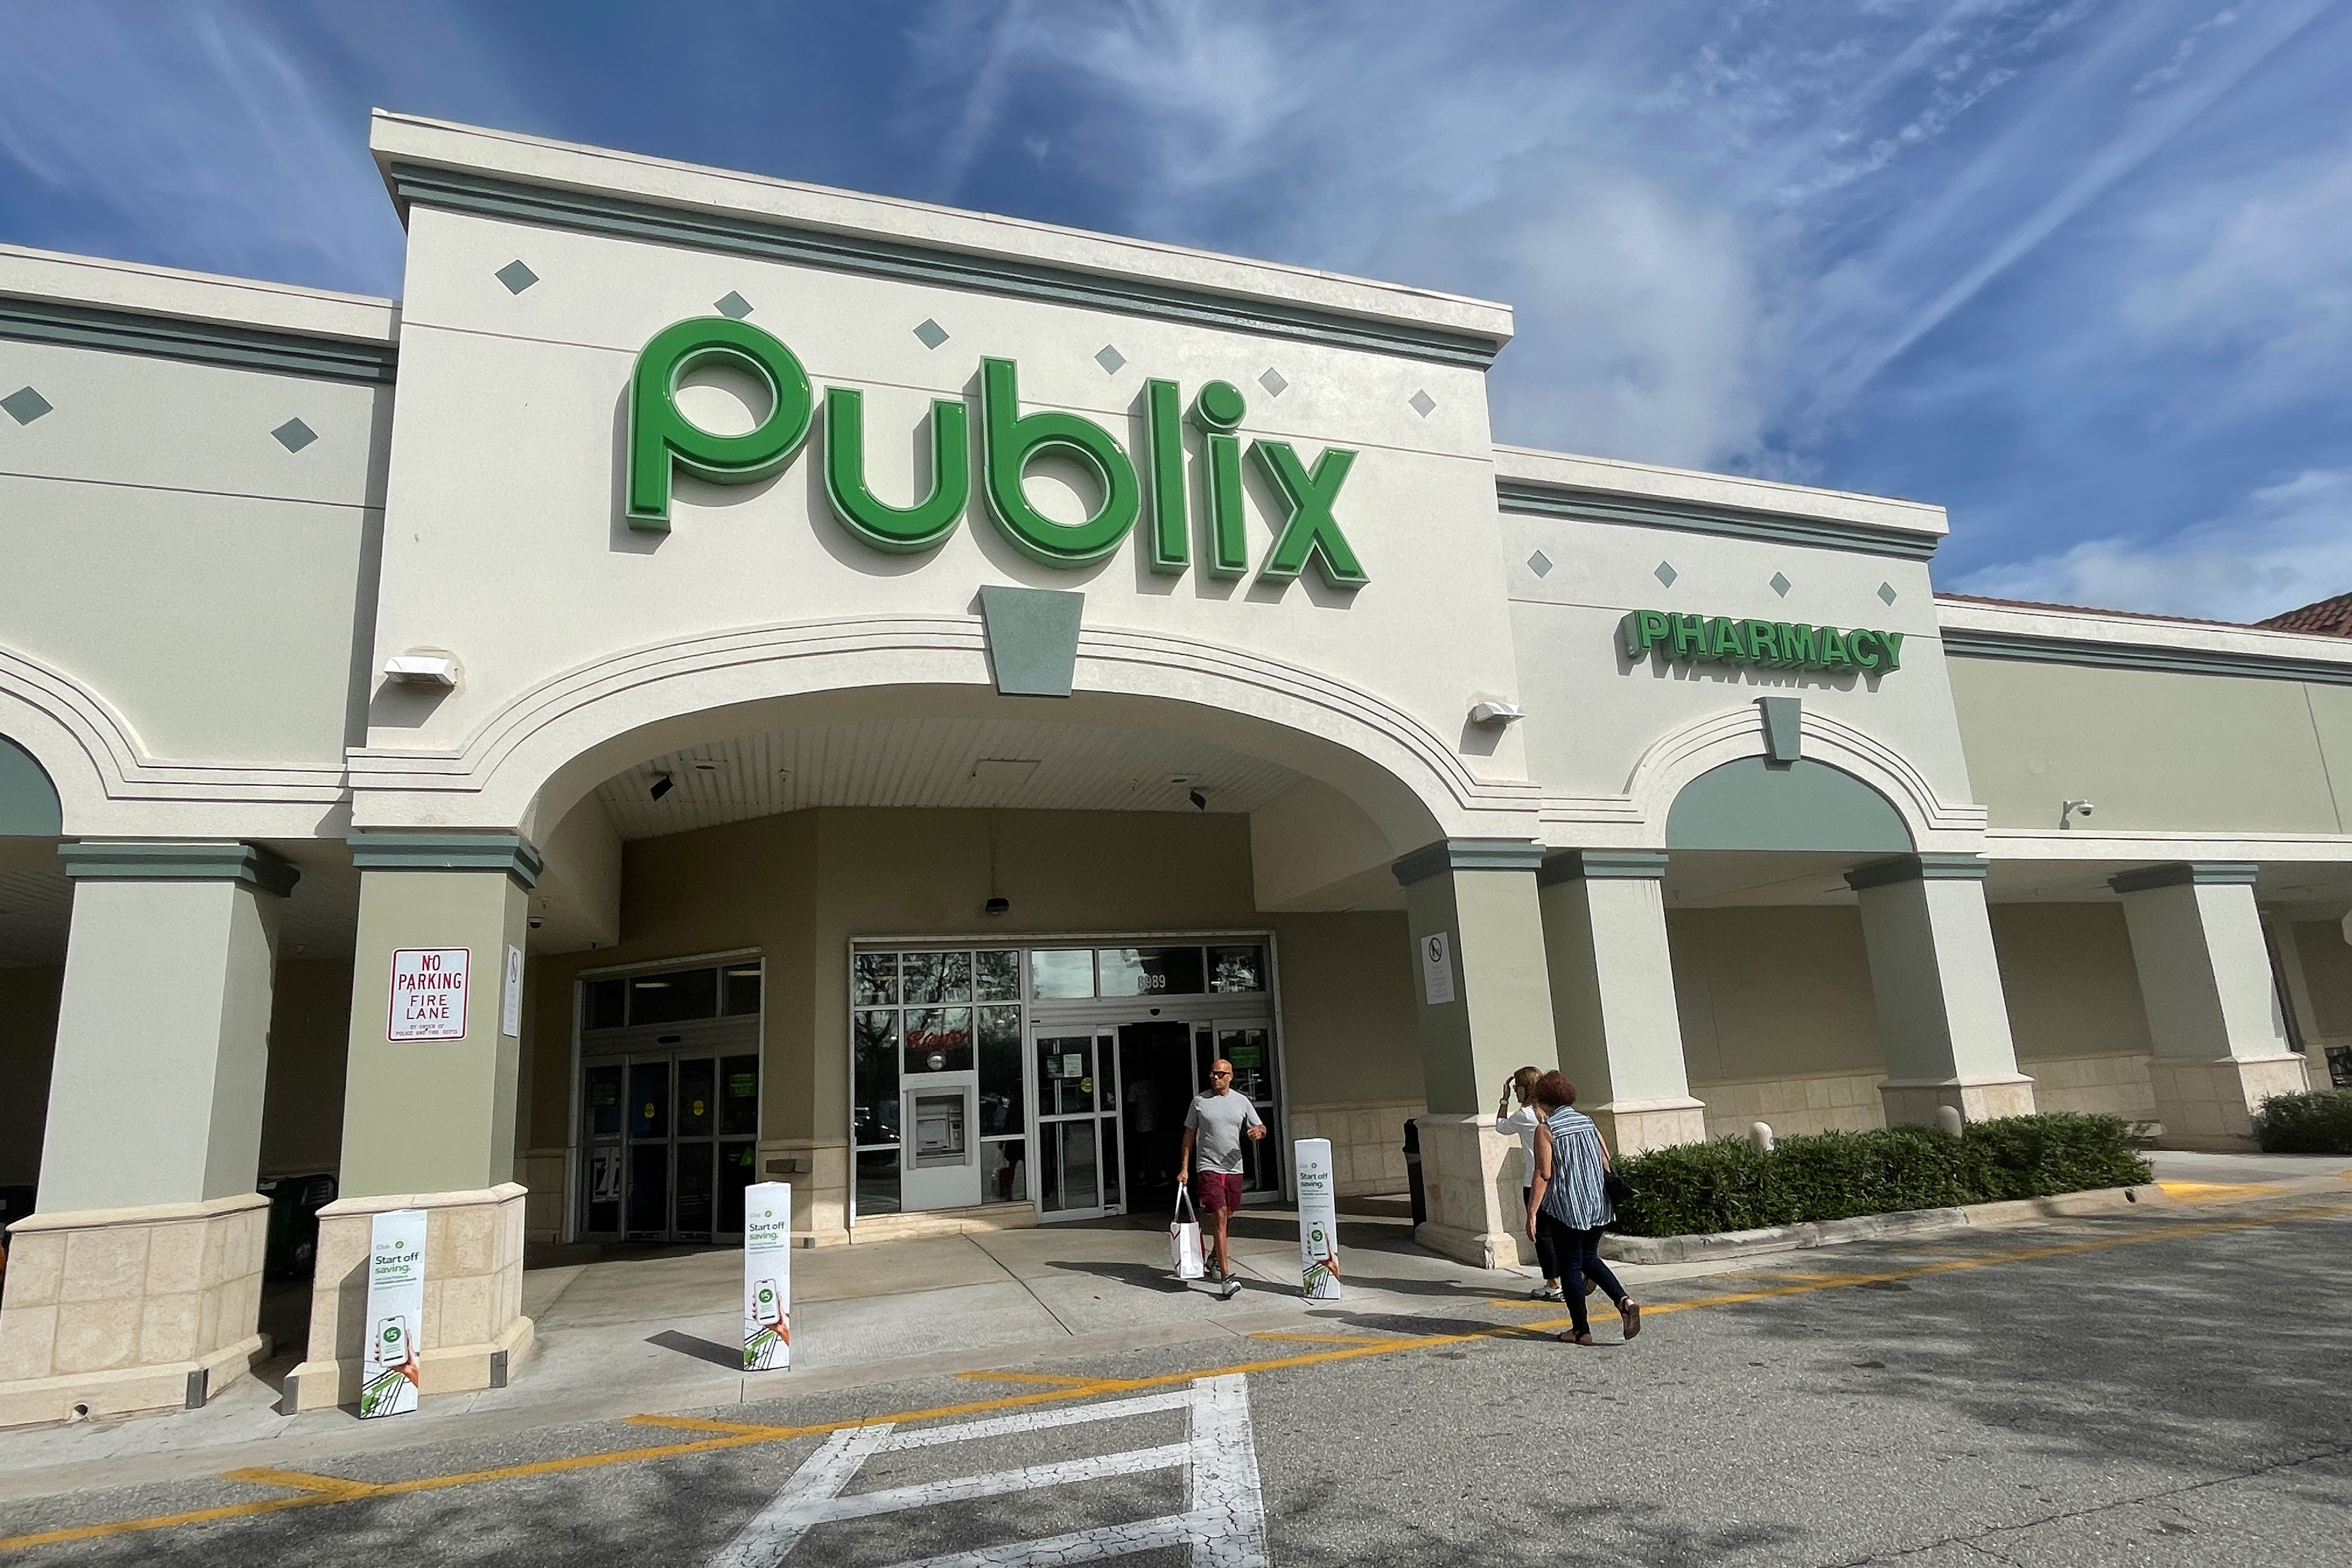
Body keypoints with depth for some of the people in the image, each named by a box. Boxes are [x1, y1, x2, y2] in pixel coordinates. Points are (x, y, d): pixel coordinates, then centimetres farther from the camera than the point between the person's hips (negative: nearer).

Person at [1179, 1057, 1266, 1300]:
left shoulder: (1242, 1101, 7)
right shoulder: (1199, 1101, 1)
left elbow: (1260, 1127, 12)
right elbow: (1190, 1134, 6)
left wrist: (1258, 1131, -14)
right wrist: (1184, 1168, 3)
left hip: (1234, 1168, 4)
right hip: (1209, 1168, -4)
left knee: (1227, 1217, 15)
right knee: (1219, 1217, -15)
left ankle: (1216, 1257, 41)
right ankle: (1226, 1277, -17)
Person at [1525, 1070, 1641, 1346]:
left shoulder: (1545, 1130, -11)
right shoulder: (1587, 1122, 7)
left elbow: (1543, 1174, -16)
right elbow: (1607, 1164, 8)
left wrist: (1532, 1213, -12)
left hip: (1566, 1207, -6)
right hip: (1598, 1204, 6)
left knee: (1570, 1266, 7)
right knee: (1589, 1258, 22)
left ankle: (1581, 1330, 11)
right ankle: (1624, 1301, 3)